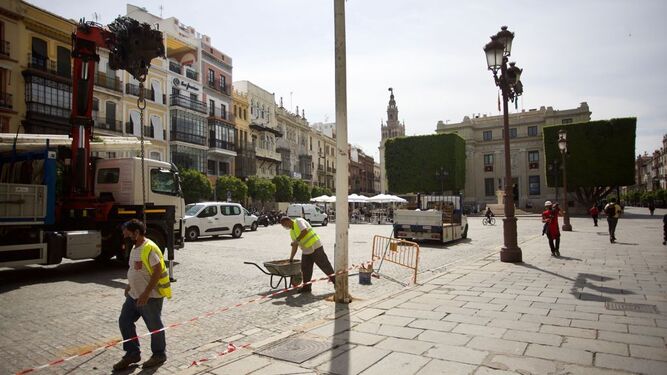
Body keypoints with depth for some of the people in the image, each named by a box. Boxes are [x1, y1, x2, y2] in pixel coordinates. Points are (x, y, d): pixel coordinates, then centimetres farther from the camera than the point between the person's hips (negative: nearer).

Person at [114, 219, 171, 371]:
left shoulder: (149, 248, -22)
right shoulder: (135, 248, 9)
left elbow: (158, 271, -25)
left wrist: (146, 293, -26)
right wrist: (130, 286, 20)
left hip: (150, 297, -10)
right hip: (134, 295, 10)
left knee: (154, 326, 6)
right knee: (124, 322, 12)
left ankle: (159, 355, 24)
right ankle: (132, 354, 26)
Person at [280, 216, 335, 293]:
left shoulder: (298, 221, -6)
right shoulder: (291, 232, 18)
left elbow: (304, 231, -23)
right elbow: (295, 247, 20)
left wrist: (297, 240, -15)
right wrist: (290, 259, 19)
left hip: (315, 247, -9)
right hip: (306, 251, 9)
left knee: (325, 265, -4)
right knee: (305, 269, 6)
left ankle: (335, 281, 4)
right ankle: (306, 287, 15)